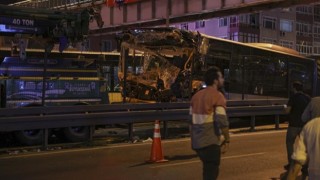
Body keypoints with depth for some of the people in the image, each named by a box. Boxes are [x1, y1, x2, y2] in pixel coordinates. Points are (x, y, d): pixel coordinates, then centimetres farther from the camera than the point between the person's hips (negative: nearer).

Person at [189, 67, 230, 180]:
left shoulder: (196, 95, 11)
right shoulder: (218, 96, -11)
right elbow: (222, 121, -19)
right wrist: (227, 140, -9)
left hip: (197, 142, 7)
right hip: (210, 142, -7)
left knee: (208, 170, 22)